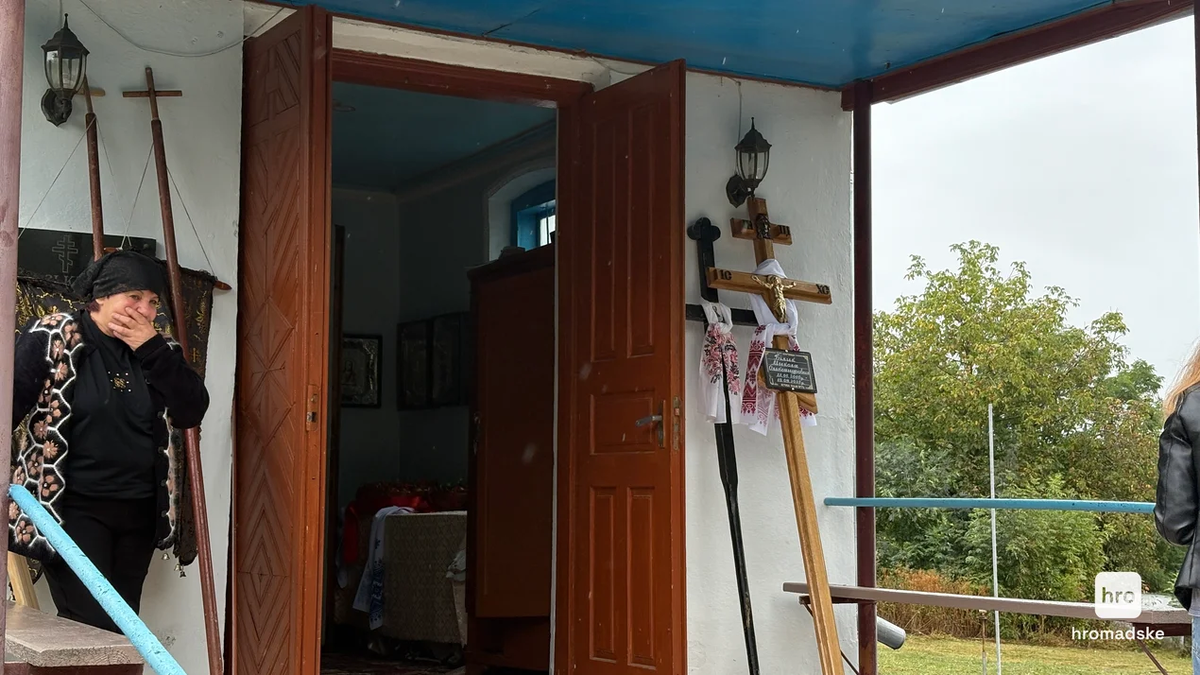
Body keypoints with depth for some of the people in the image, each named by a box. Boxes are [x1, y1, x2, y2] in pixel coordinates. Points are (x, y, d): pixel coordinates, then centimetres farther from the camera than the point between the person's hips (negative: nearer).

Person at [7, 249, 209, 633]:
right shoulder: (52, 338, -5)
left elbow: (193, 410, -3)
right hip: (72, 509, -5)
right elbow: (10, 403, -9)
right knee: (89, 628, -12)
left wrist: (151, 348, -9)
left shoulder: (158, 352, 9)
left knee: (121, 628, 9)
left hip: (138, 513, 6)